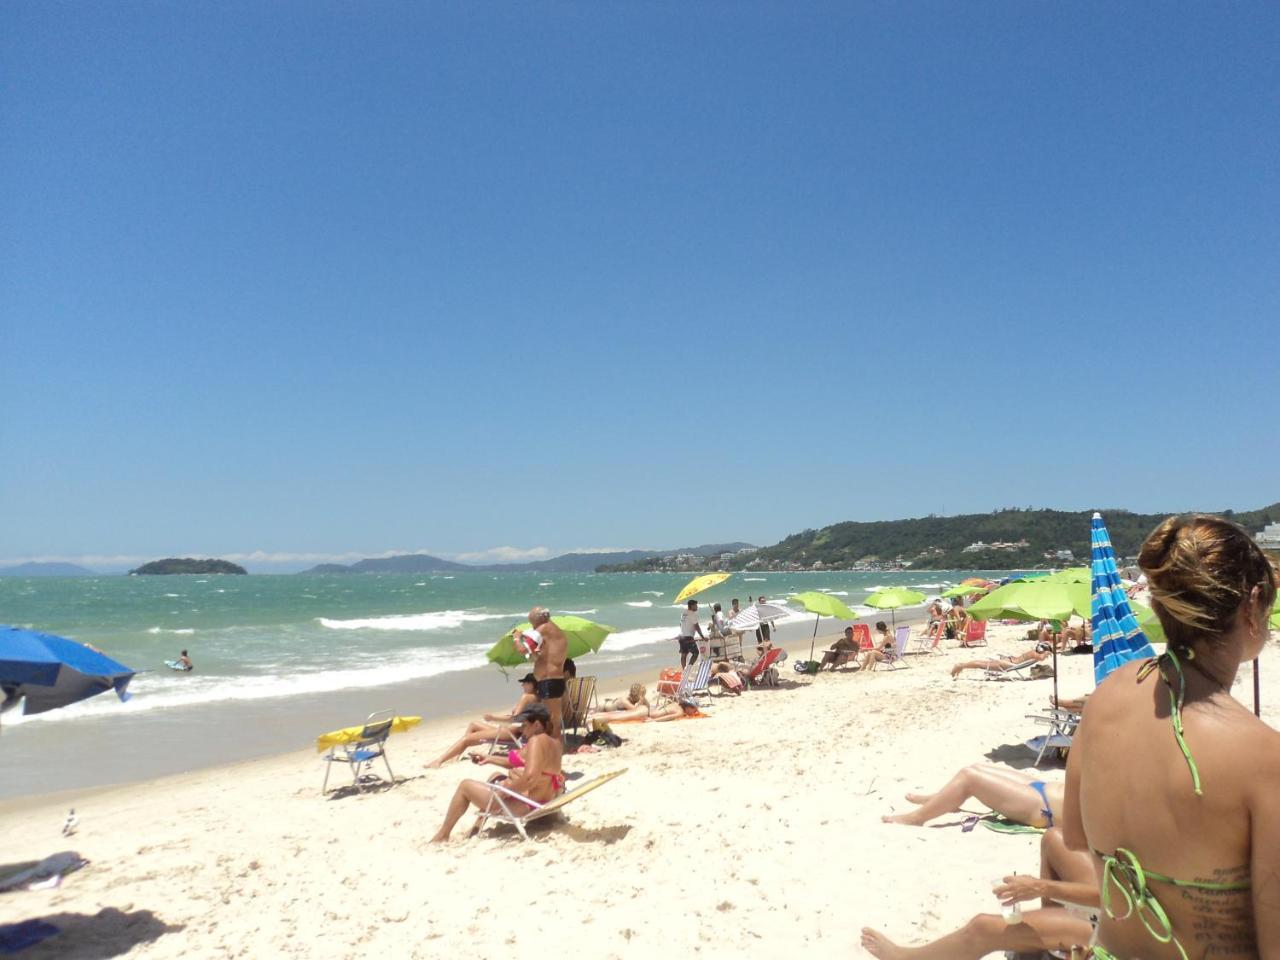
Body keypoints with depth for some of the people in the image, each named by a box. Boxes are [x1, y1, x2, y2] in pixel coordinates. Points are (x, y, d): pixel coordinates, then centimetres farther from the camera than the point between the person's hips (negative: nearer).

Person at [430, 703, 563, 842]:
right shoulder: (553, 741, 8)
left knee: (465, 786, 9)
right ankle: (477, 826, 31)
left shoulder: (536, 741, -21)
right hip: (540, 802, 9)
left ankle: (442, 835, 21)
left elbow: (530, 777, -34)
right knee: (496, 776, 32)